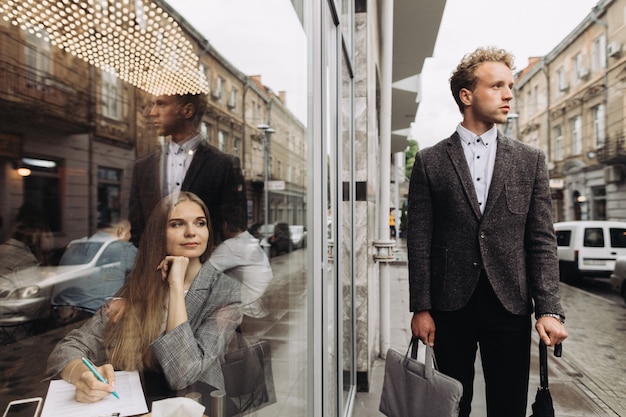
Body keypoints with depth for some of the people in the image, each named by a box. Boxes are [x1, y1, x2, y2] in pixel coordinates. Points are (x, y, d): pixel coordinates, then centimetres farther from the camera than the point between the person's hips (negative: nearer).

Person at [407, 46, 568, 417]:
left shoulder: (531, 160, 5)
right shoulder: (430, 161, -1)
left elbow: (542, 241, 3)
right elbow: (420, 240, -3)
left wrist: (549, 309, -5)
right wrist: (421, 308, -5)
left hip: (510, 304, 2)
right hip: (450, 305, -1)